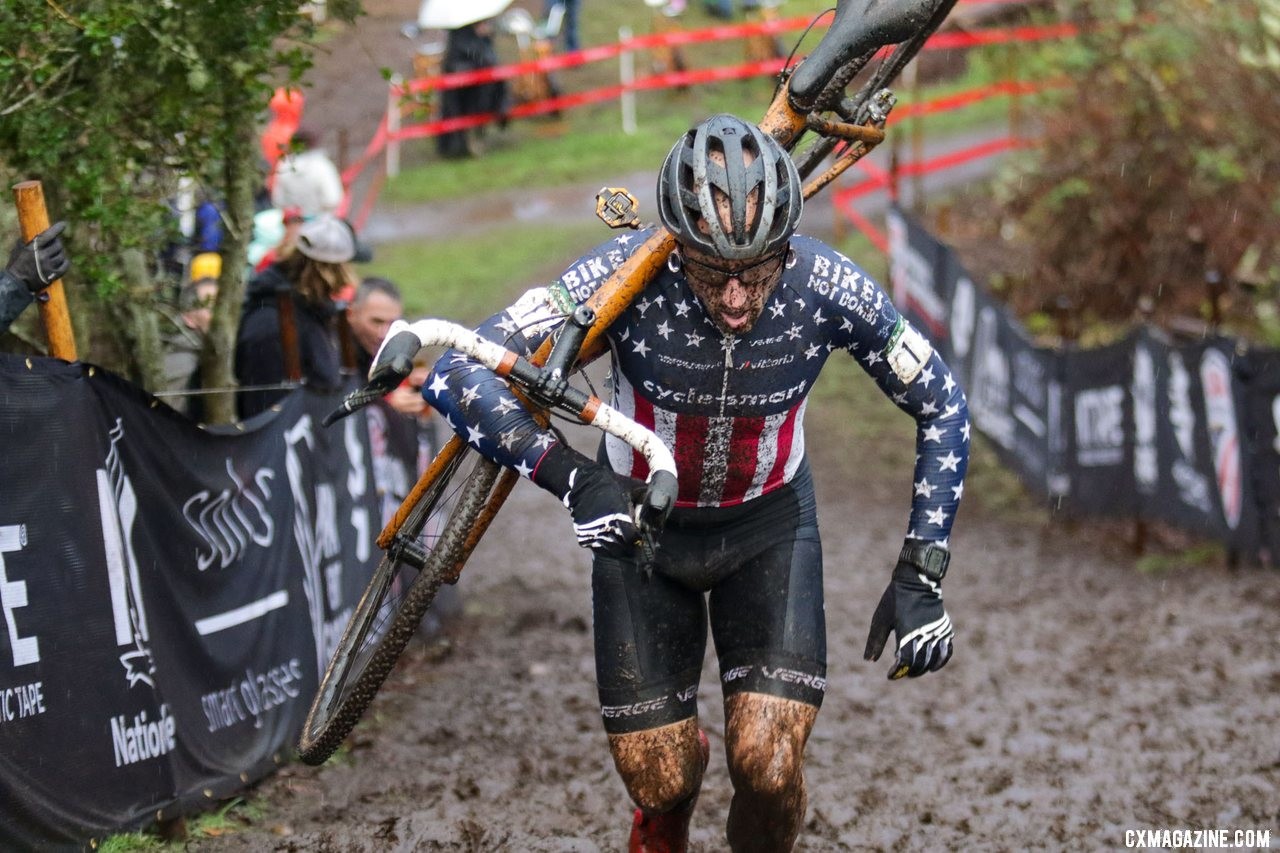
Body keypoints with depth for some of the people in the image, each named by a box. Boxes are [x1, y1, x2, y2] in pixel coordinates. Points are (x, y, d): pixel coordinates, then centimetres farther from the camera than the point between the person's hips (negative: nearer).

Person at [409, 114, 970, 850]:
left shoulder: (826, 288, -27)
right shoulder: (627, 278, -31)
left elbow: (943, 408, -12)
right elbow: (458, 375, -30)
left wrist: (922, 576, -16)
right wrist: (571, 475, -43)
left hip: (769, 524, 0)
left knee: (768, 767, -16)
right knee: (660, 781, 0)